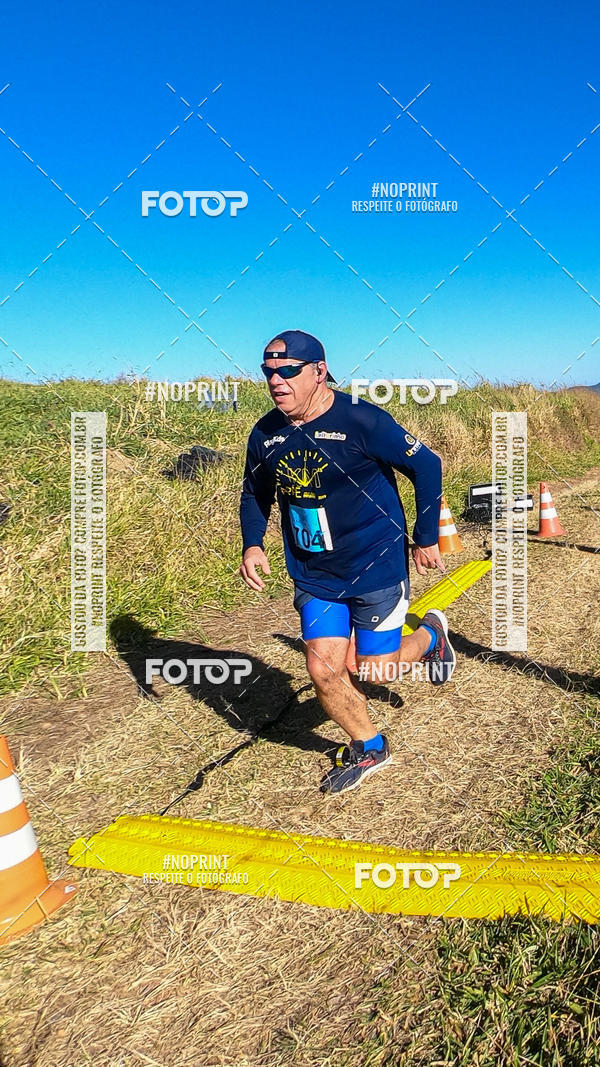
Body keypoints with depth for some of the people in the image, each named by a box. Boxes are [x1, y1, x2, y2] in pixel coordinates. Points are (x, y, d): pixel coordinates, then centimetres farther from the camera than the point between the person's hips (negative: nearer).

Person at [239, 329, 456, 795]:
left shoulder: (360, 420, -20)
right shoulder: (266, 434, -4)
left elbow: (426, 464, -10)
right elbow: (255, 493, 14)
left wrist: (427, 538, -5)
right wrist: (252, 544, -3)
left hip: (377, 568, -4)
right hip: (314, 576, 5)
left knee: (370, 669, 3)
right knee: (324, 670, 1)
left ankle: (430, 635, 37)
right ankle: (369, 748, 29)